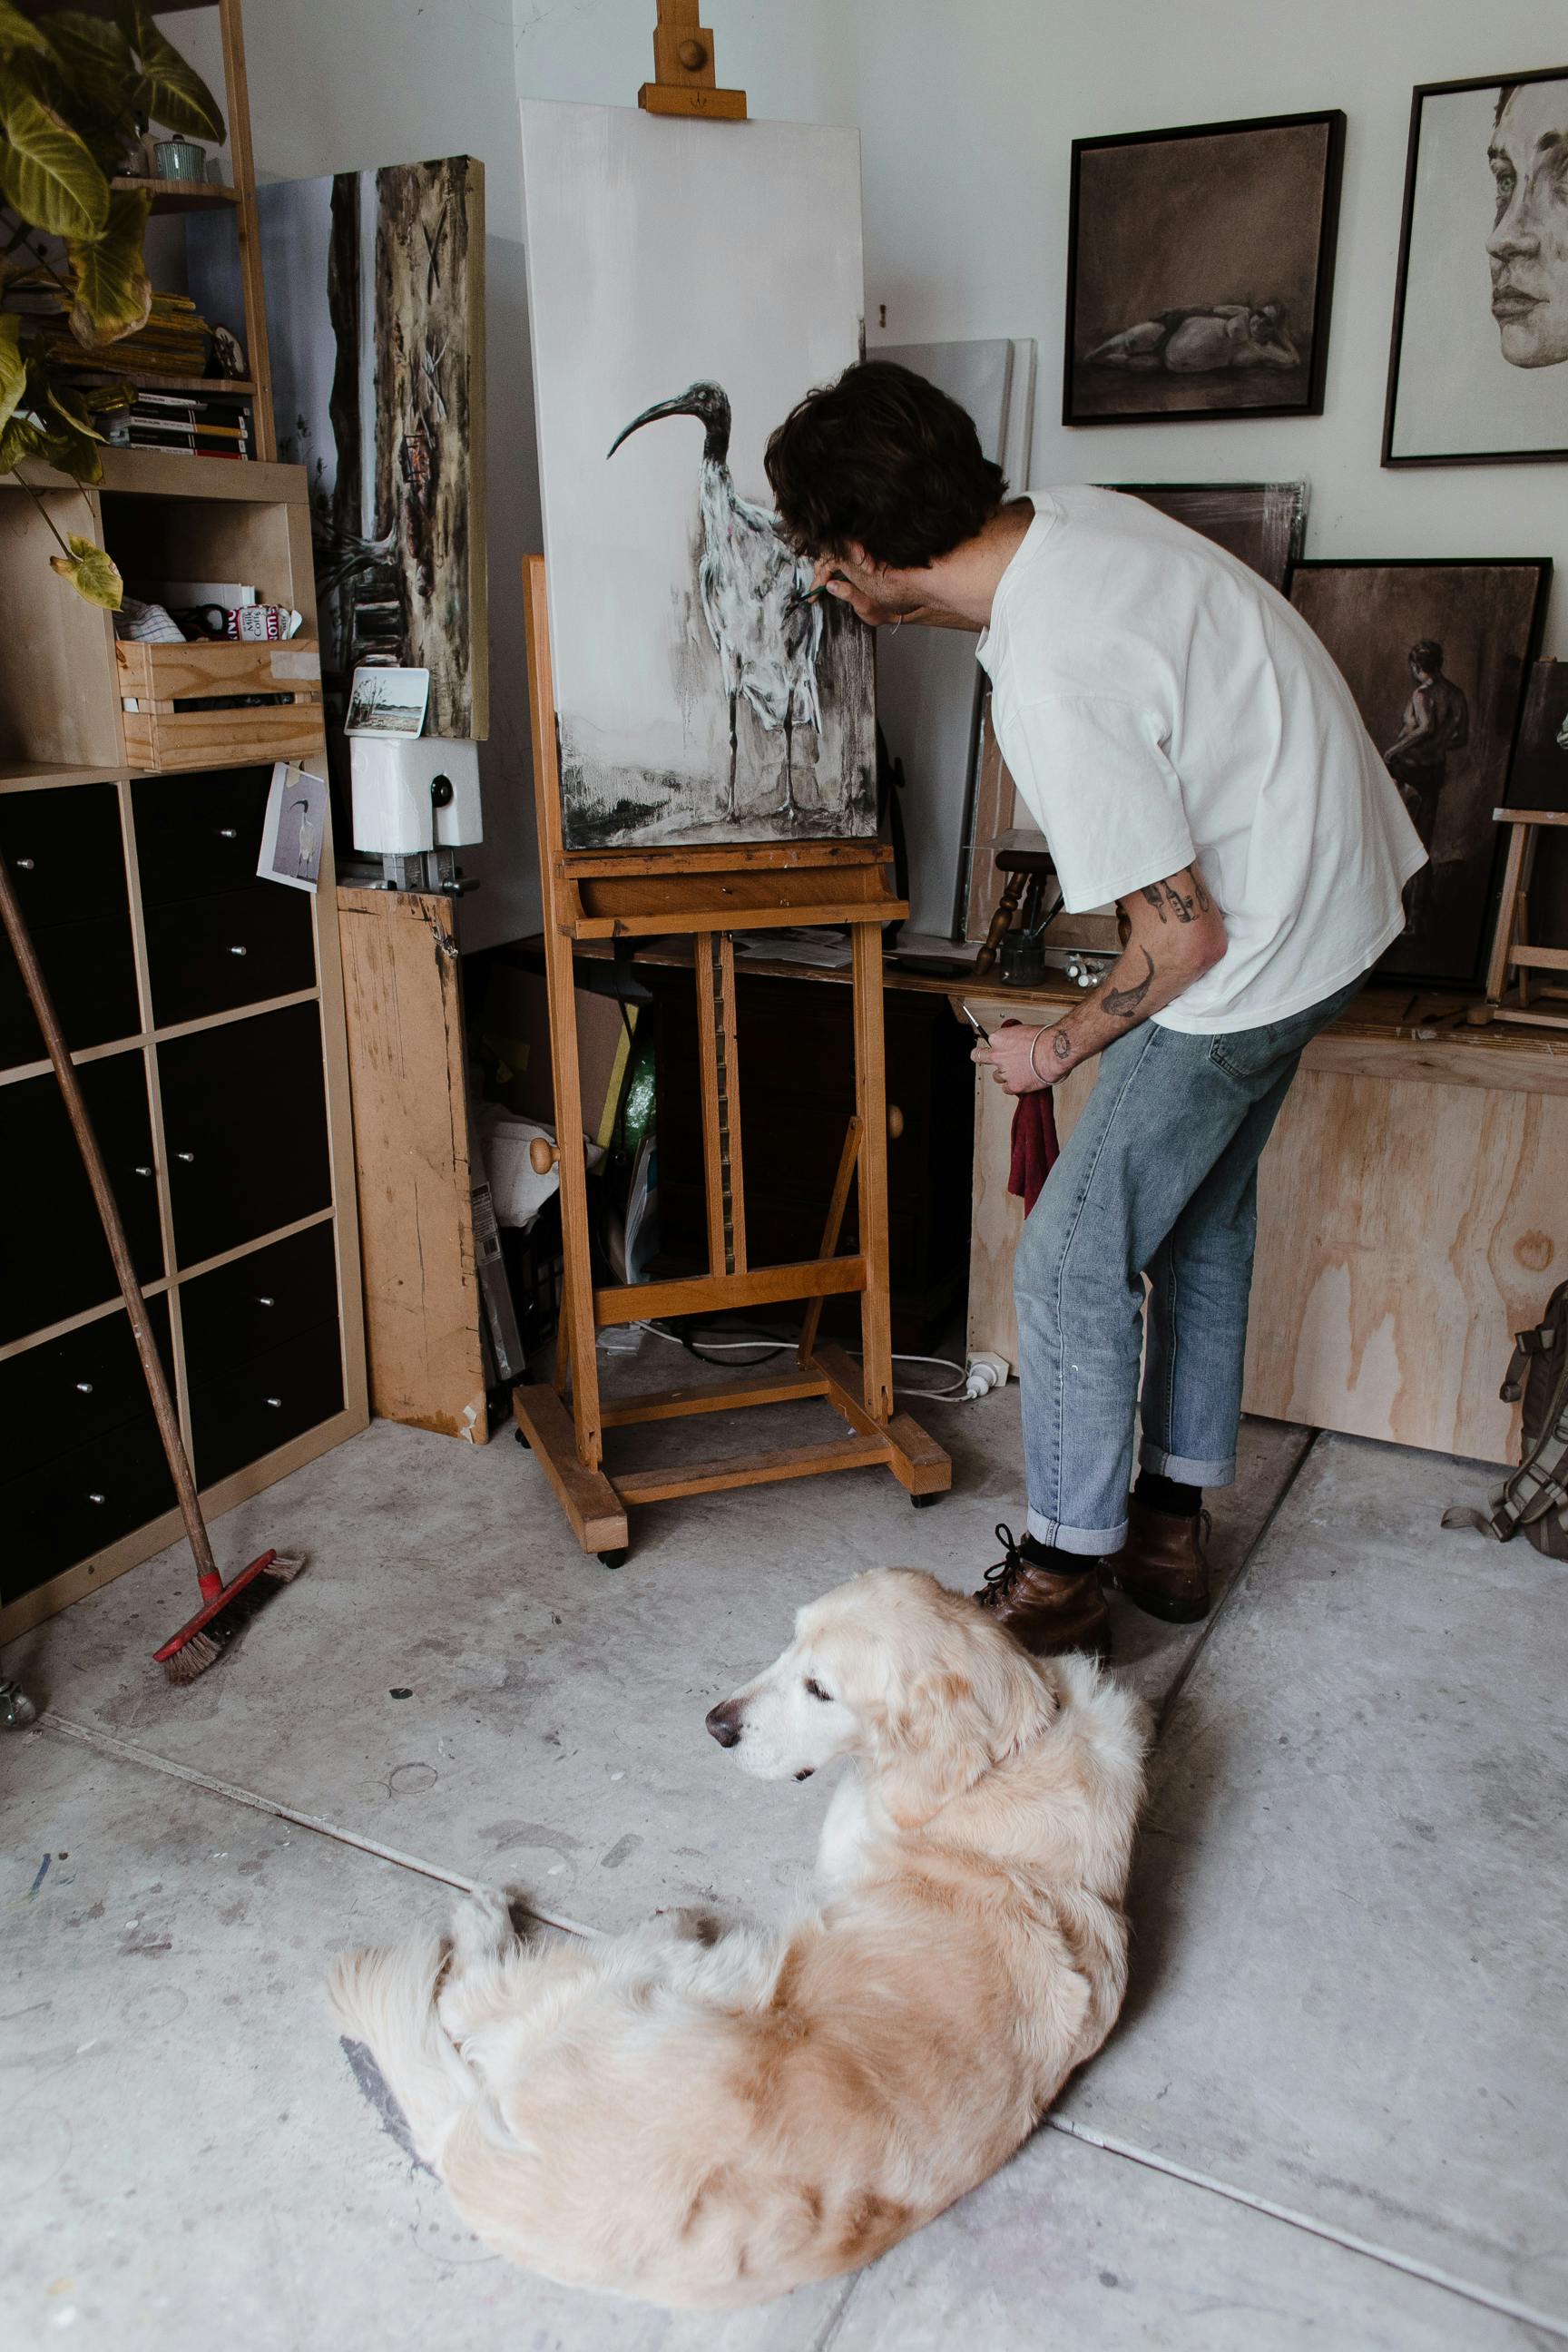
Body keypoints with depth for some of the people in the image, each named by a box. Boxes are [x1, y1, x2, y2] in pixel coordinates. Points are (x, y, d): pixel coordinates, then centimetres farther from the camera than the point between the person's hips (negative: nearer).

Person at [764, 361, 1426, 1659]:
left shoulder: (1054, 688, -32)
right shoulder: (1072, 513, -4)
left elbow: (1184, 933, -25)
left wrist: (1061, 1046, -9)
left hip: (1261, 945, -10)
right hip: (1334, 880, 10)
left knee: (1076, 1258, -2)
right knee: (1203, 1213, 18)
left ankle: (1063, 1574, 13)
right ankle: (1174, 1522, 32)